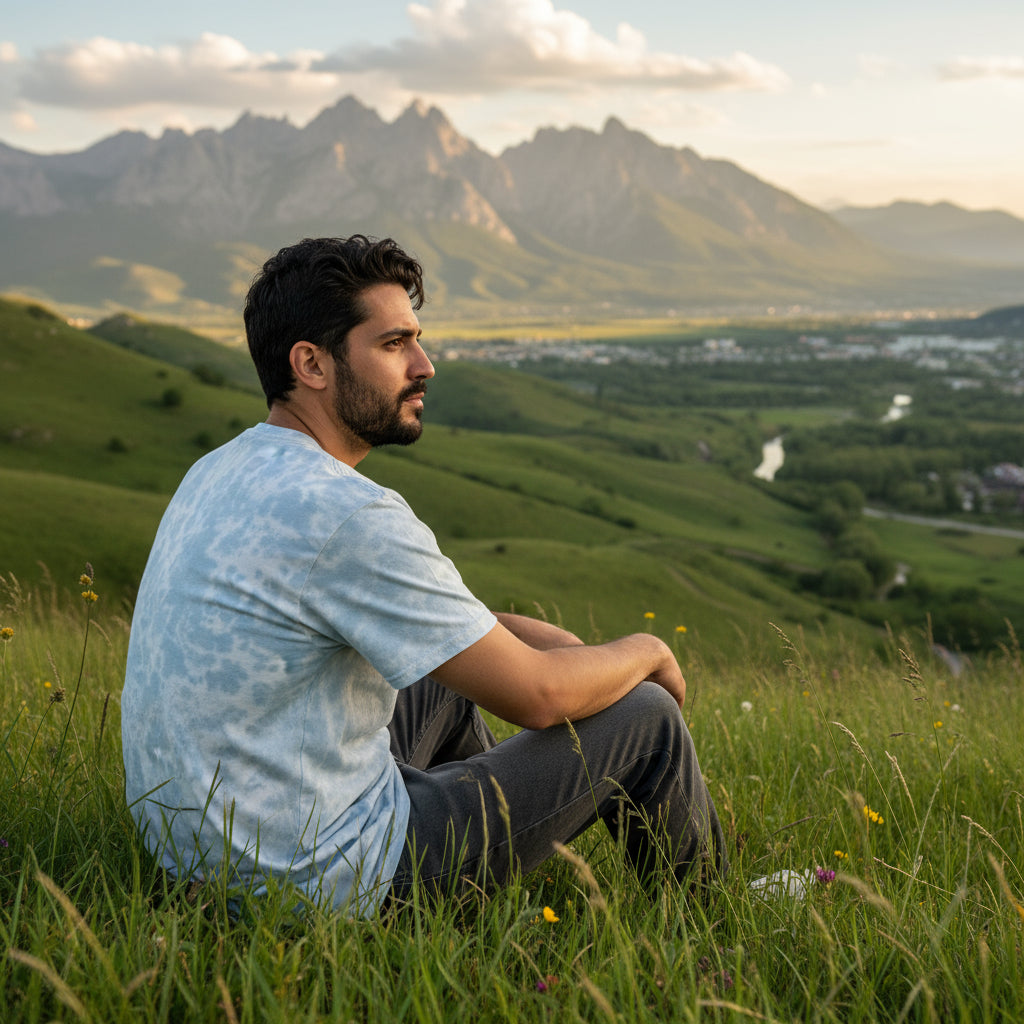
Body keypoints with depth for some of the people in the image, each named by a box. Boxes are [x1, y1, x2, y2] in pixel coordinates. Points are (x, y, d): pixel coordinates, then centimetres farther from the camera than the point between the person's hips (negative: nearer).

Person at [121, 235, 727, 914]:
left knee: (450, 670, 28)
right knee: (644, 719, 0)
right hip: (319, 883, -9)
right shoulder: (345, 514, -25)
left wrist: (548, 638, 7)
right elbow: (536, 695, -17)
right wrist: (646, 652, 3)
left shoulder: (220, 472, 5)